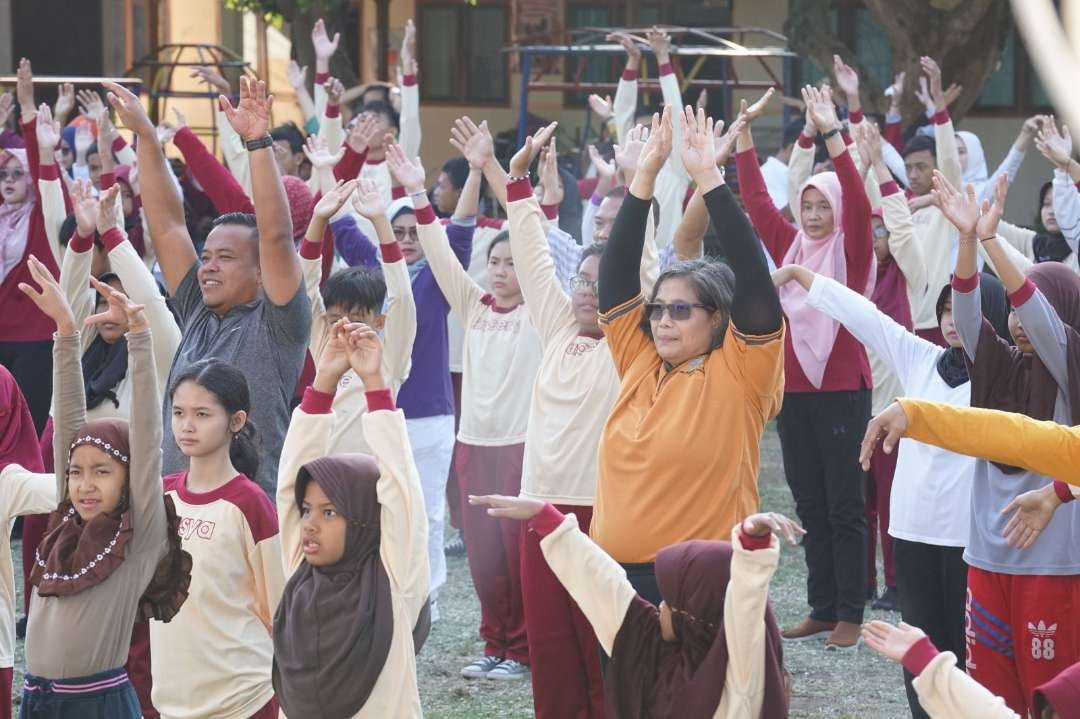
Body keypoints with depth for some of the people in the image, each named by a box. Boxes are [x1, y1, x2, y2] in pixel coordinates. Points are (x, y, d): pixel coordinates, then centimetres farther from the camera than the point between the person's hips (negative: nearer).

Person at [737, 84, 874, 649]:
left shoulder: (852, 252, -4)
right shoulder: (790, 246, 10)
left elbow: (858, 203, -20)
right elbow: (755, 198, 9)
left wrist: (832, 136, -27)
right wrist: (744, 134, 1)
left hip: (842, 390, -6)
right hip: (793, 390, 6)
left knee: (844, 505, -2)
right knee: (809, 503, 10)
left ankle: (850, 614, 3)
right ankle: (821, 608, 18)